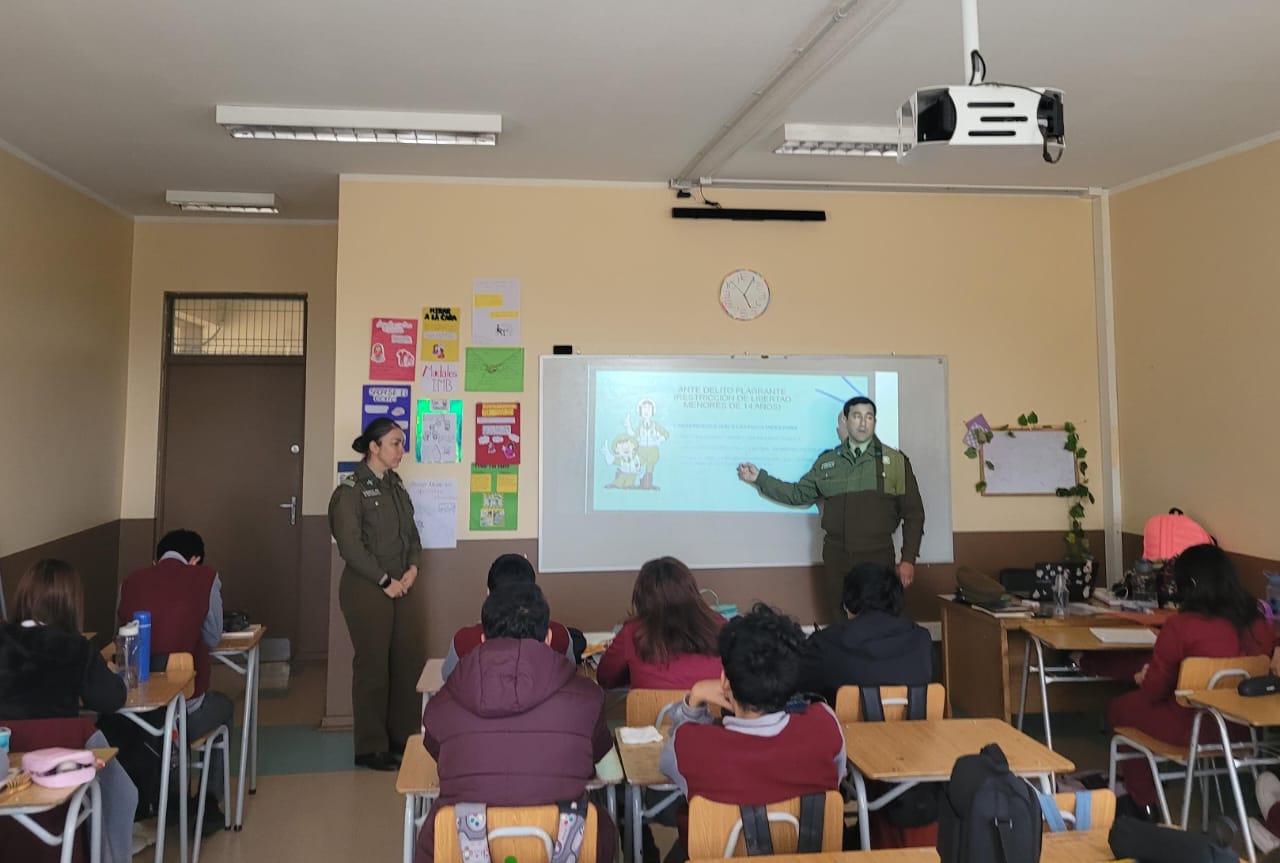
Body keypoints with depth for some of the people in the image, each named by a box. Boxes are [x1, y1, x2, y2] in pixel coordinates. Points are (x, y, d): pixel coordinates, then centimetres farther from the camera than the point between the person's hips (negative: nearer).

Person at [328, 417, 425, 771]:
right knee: (372, 667, 1)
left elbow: (411, 533, 16)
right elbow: (350, 545, -16)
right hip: (365, 589, -7)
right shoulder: (351, 490, -10)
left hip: (399, 588, 8)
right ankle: (370, 749, 15)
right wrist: (385, 581, -14)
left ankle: (402, 738, 24)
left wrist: (412, 568, -1)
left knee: (411, 660, 9)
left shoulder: (395, 486, 13)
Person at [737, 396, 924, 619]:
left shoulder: (896, 461, 3)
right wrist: (759, 478, 9)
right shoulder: (827, 462, 11)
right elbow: (799, 494, 16)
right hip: (836, 556, 2)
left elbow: (913, 514, 3)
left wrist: (908, 559, -2)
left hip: (878, 557, -2)